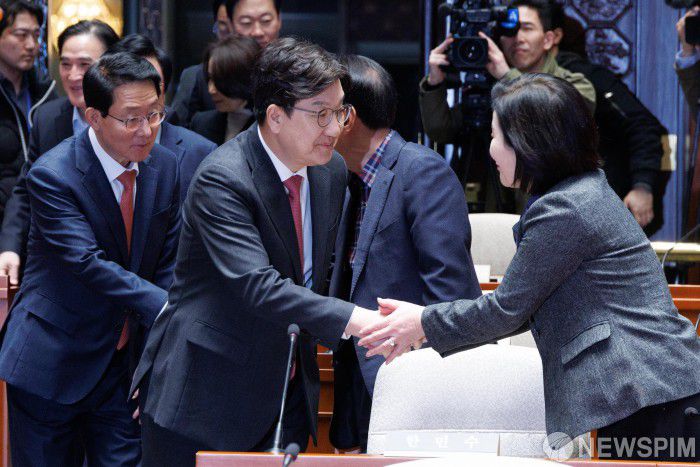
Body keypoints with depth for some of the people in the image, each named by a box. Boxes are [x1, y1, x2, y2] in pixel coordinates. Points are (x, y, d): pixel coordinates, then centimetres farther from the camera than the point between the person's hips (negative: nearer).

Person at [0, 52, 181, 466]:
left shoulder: (165, 167, 1)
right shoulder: (52, 175, -16)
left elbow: (167, 268, 5)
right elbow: (89, 264, -25)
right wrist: (163, 308, -34)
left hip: (126, 365, 4)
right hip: (50, 368, -4)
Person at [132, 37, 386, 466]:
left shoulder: (332, 172, 4)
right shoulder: (221, 180, -20)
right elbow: (258, 286, -31)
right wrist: (359, 321, -38)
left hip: (289, 394, 6)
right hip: (205, 396, -6)